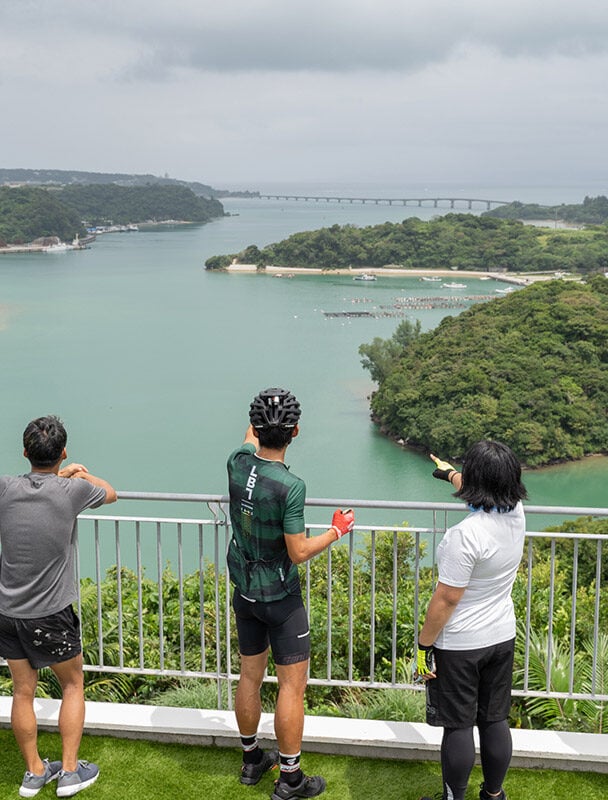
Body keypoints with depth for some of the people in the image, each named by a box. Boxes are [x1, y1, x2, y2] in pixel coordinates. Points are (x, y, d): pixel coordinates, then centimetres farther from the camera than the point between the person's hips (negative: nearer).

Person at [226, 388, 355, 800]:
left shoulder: (238, 463, -9)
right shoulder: (290, 486, -27)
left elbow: (250, 440, 17)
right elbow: (298, 552, -21)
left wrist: (259, 422, 37)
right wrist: (337, 531, -5)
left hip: (244, 592, 7)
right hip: (281, 597, -7)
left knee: (250, 677, 18)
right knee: (293, 685, 5)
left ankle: (252, 759, 34)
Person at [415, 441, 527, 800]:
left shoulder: (466, 535, -27)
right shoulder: (517, 514, -6)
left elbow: (446, 599, -23)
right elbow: (482, 489, 17)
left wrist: (423, 646, -11)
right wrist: (449, 472, 36)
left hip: (459, 646, -7)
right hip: (502, 636, 7)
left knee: (458, 726, 7)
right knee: (495, 720, 18)